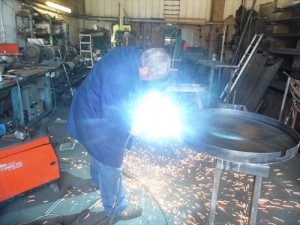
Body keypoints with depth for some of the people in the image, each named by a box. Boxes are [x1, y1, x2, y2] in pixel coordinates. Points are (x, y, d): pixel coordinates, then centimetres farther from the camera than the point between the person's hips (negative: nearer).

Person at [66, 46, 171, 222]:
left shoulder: (136, 55, -11)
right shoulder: (120, 74, -38)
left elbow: (139, 86, 4)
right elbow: (111, 114, -32)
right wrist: (130, 127, -16)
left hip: (102, 109, 9)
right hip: (94, 114, -9)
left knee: (101, 150, 29)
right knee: (110, 160, 3)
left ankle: (98, 179, 58)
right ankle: (116, 208, 24)